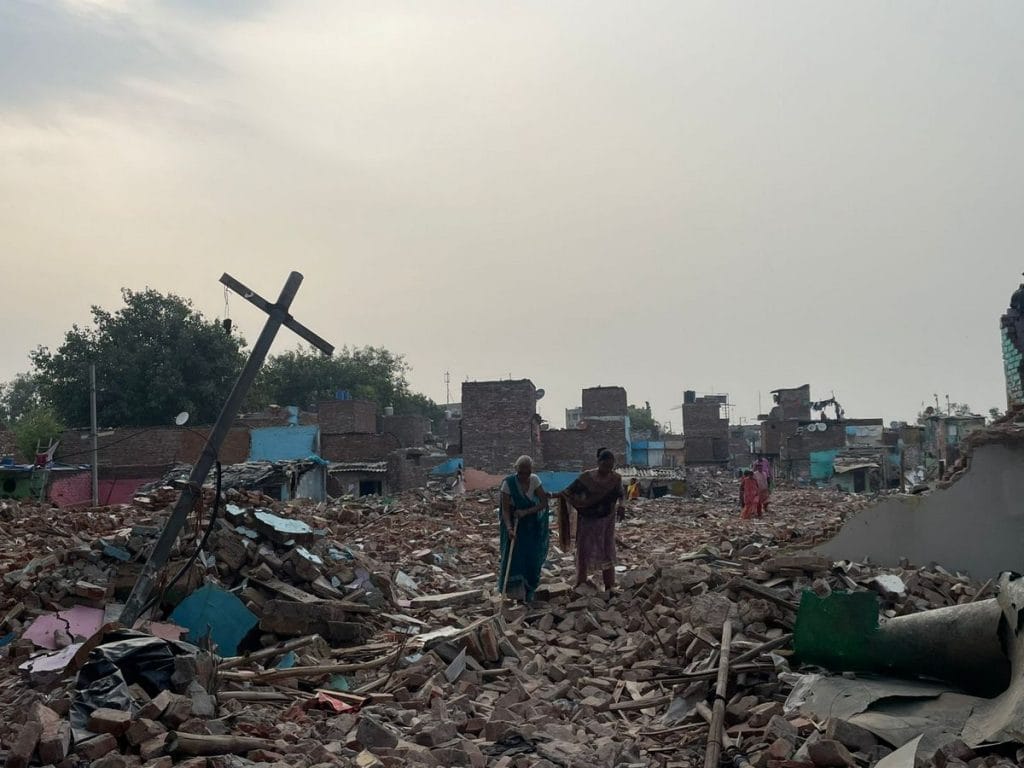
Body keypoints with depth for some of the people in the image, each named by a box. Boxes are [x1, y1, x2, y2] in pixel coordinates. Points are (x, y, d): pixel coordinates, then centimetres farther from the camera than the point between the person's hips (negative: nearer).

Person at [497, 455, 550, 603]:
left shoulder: (535, 480, -14)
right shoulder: (508, 483, -22)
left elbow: (544, 503, -15)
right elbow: (505, 509, -22)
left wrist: (526, 512, -29)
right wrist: (509, 528, -36)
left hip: (532, 525, 2)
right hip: (513, 524, -2)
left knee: (531, 557, 3)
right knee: (513, 556, -6)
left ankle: (528, 591, 19)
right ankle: (514, 589, 12)